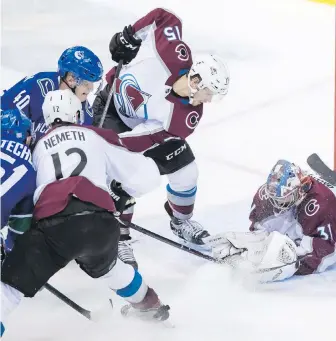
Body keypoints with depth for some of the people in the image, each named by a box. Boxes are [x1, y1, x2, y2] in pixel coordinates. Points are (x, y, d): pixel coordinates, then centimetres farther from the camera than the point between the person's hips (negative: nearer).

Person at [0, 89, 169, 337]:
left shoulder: (38, 147, 26)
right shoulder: (98, 138, 22)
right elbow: (146, 176, 22)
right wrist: (125, 194, 42)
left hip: (52, 226, -2)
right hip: (99, 222, 2)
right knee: (105, 266, 35)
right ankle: (148, 304, 53)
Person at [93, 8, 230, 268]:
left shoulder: (188, 115, -28)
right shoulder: (172, 52, -39)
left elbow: (145, 137, -29)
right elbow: (165, 17, -19)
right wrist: (129, 36, -20)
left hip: (144, 126, 4)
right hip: (111, 107, -4)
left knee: (186, 171, 4)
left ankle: (181, 220, 35)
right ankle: (117, 237, -1)